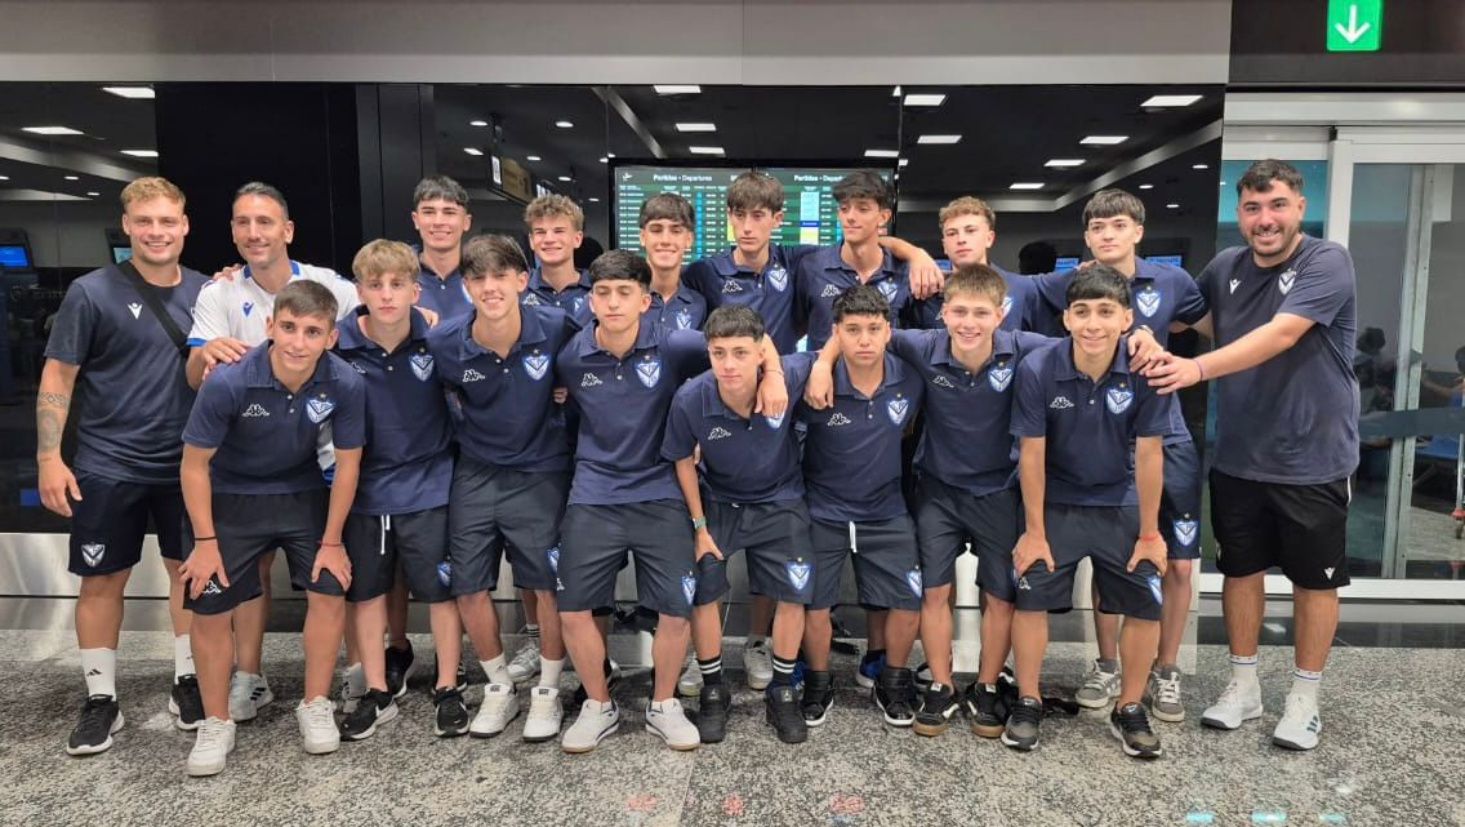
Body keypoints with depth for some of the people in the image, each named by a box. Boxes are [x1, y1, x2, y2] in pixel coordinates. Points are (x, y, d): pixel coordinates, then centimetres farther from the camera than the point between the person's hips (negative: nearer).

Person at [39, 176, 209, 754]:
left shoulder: (205, 293, 4)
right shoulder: (92, 292, -7)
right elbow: (58, 378, -5)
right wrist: (49, 457, -11)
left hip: (187, 464, 3)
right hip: (108, 466, -3)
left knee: (190, 570, 11)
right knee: (101, 579, 6)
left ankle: (188, 681, 26)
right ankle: (101, 700, 20)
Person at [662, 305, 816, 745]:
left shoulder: (791, 378, -29)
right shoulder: (691, 399, -27)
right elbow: (683, 460, -9)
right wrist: (699, 526, -7)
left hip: (780, 502, 0)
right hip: (717, 502, 0)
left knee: (793, 595, 2)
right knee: (702, 593, -2)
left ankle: (782, 692, 24)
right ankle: (713, 691, 22)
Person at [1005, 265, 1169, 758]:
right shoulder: (1037, 370, -22)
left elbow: (1148, 454, -11)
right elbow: (1032, 454, -13)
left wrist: (1150, 532, -5)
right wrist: (1034, 531, -8)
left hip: (1121, 504, 1)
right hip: (1055, 502, -1)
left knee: (1147, 603, 0)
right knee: (1030, 595, -6)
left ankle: (1129, 710, 20)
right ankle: (1028, 703, 13)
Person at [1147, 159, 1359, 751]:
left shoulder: (1327, 263, -14)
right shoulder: (1225, 267, 2)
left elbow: (1281, 334, -29)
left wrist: (1198, 368, -41)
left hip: (1312, 458, -4)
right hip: (1238, 457, 5)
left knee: (1313, 579, 10)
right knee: (1240, 569, 14)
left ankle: (1304, 697, 26)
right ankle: (1243, 686, 30)